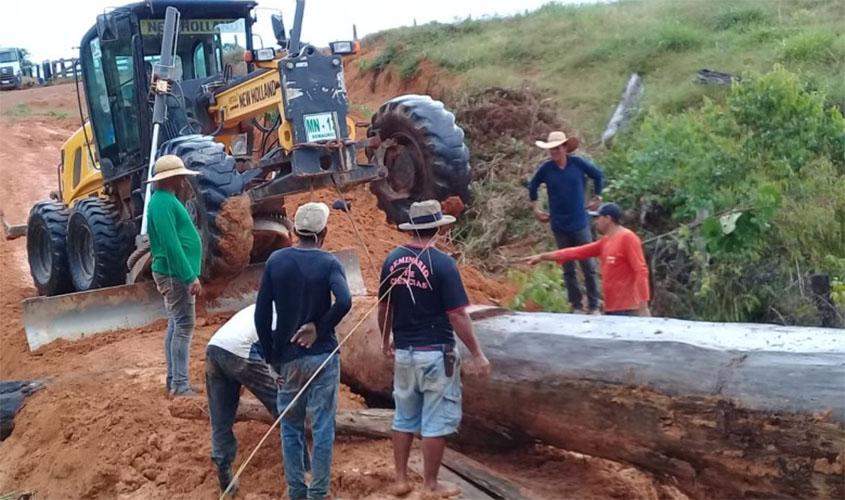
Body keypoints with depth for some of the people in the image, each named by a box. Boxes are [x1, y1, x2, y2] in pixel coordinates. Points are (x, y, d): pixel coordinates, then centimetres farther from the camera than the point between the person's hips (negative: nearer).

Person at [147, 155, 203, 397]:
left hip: (174, 274, 11)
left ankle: (174, 380, 19)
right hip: (175, 273, -11)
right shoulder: (163, 203, -17)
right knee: (183, 326, -9)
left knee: (176, 326, 13)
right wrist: (190, 277, -24)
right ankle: (179, 385, -8)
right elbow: (171, 245, -23)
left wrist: (189, 275, 22)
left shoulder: (166, 200, 16)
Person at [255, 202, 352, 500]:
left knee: (291, 427, 15)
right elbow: (344, 302, -26)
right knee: (322, 428, 7)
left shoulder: (276, 261, 0)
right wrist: (320, 328, -11)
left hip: (287, 358, 2)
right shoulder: (328, 263, -7)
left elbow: (261, 315, -1)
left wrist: (272, 358, 6)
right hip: (322, 356, -2)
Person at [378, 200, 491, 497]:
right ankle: (430, 485, 14)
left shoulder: (393, 260, 1)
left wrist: (386, 341, 25)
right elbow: (457, 316, -16)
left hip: (403, 353, 6)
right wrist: (477, 355, -8)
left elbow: (384, 306, 10)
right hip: (436, 354, -5)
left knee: (404, 418, 17)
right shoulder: (442, 263, -15)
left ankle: (401, 480, 24)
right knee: (436, 422, 6)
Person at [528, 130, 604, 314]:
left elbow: (598, 175, 8)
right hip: (559, 226, 1)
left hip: (580, 223, -1)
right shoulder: (546, 168, -6)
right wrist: (536, 208, 9)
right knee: (568, 269, 8)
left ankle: (594, 306, 12)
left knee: (589, 267, 3)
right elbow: (532, 186, 11)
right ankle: (577, 306, 18)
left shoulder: (578, 163, -8)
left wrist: (597, 197, 10)